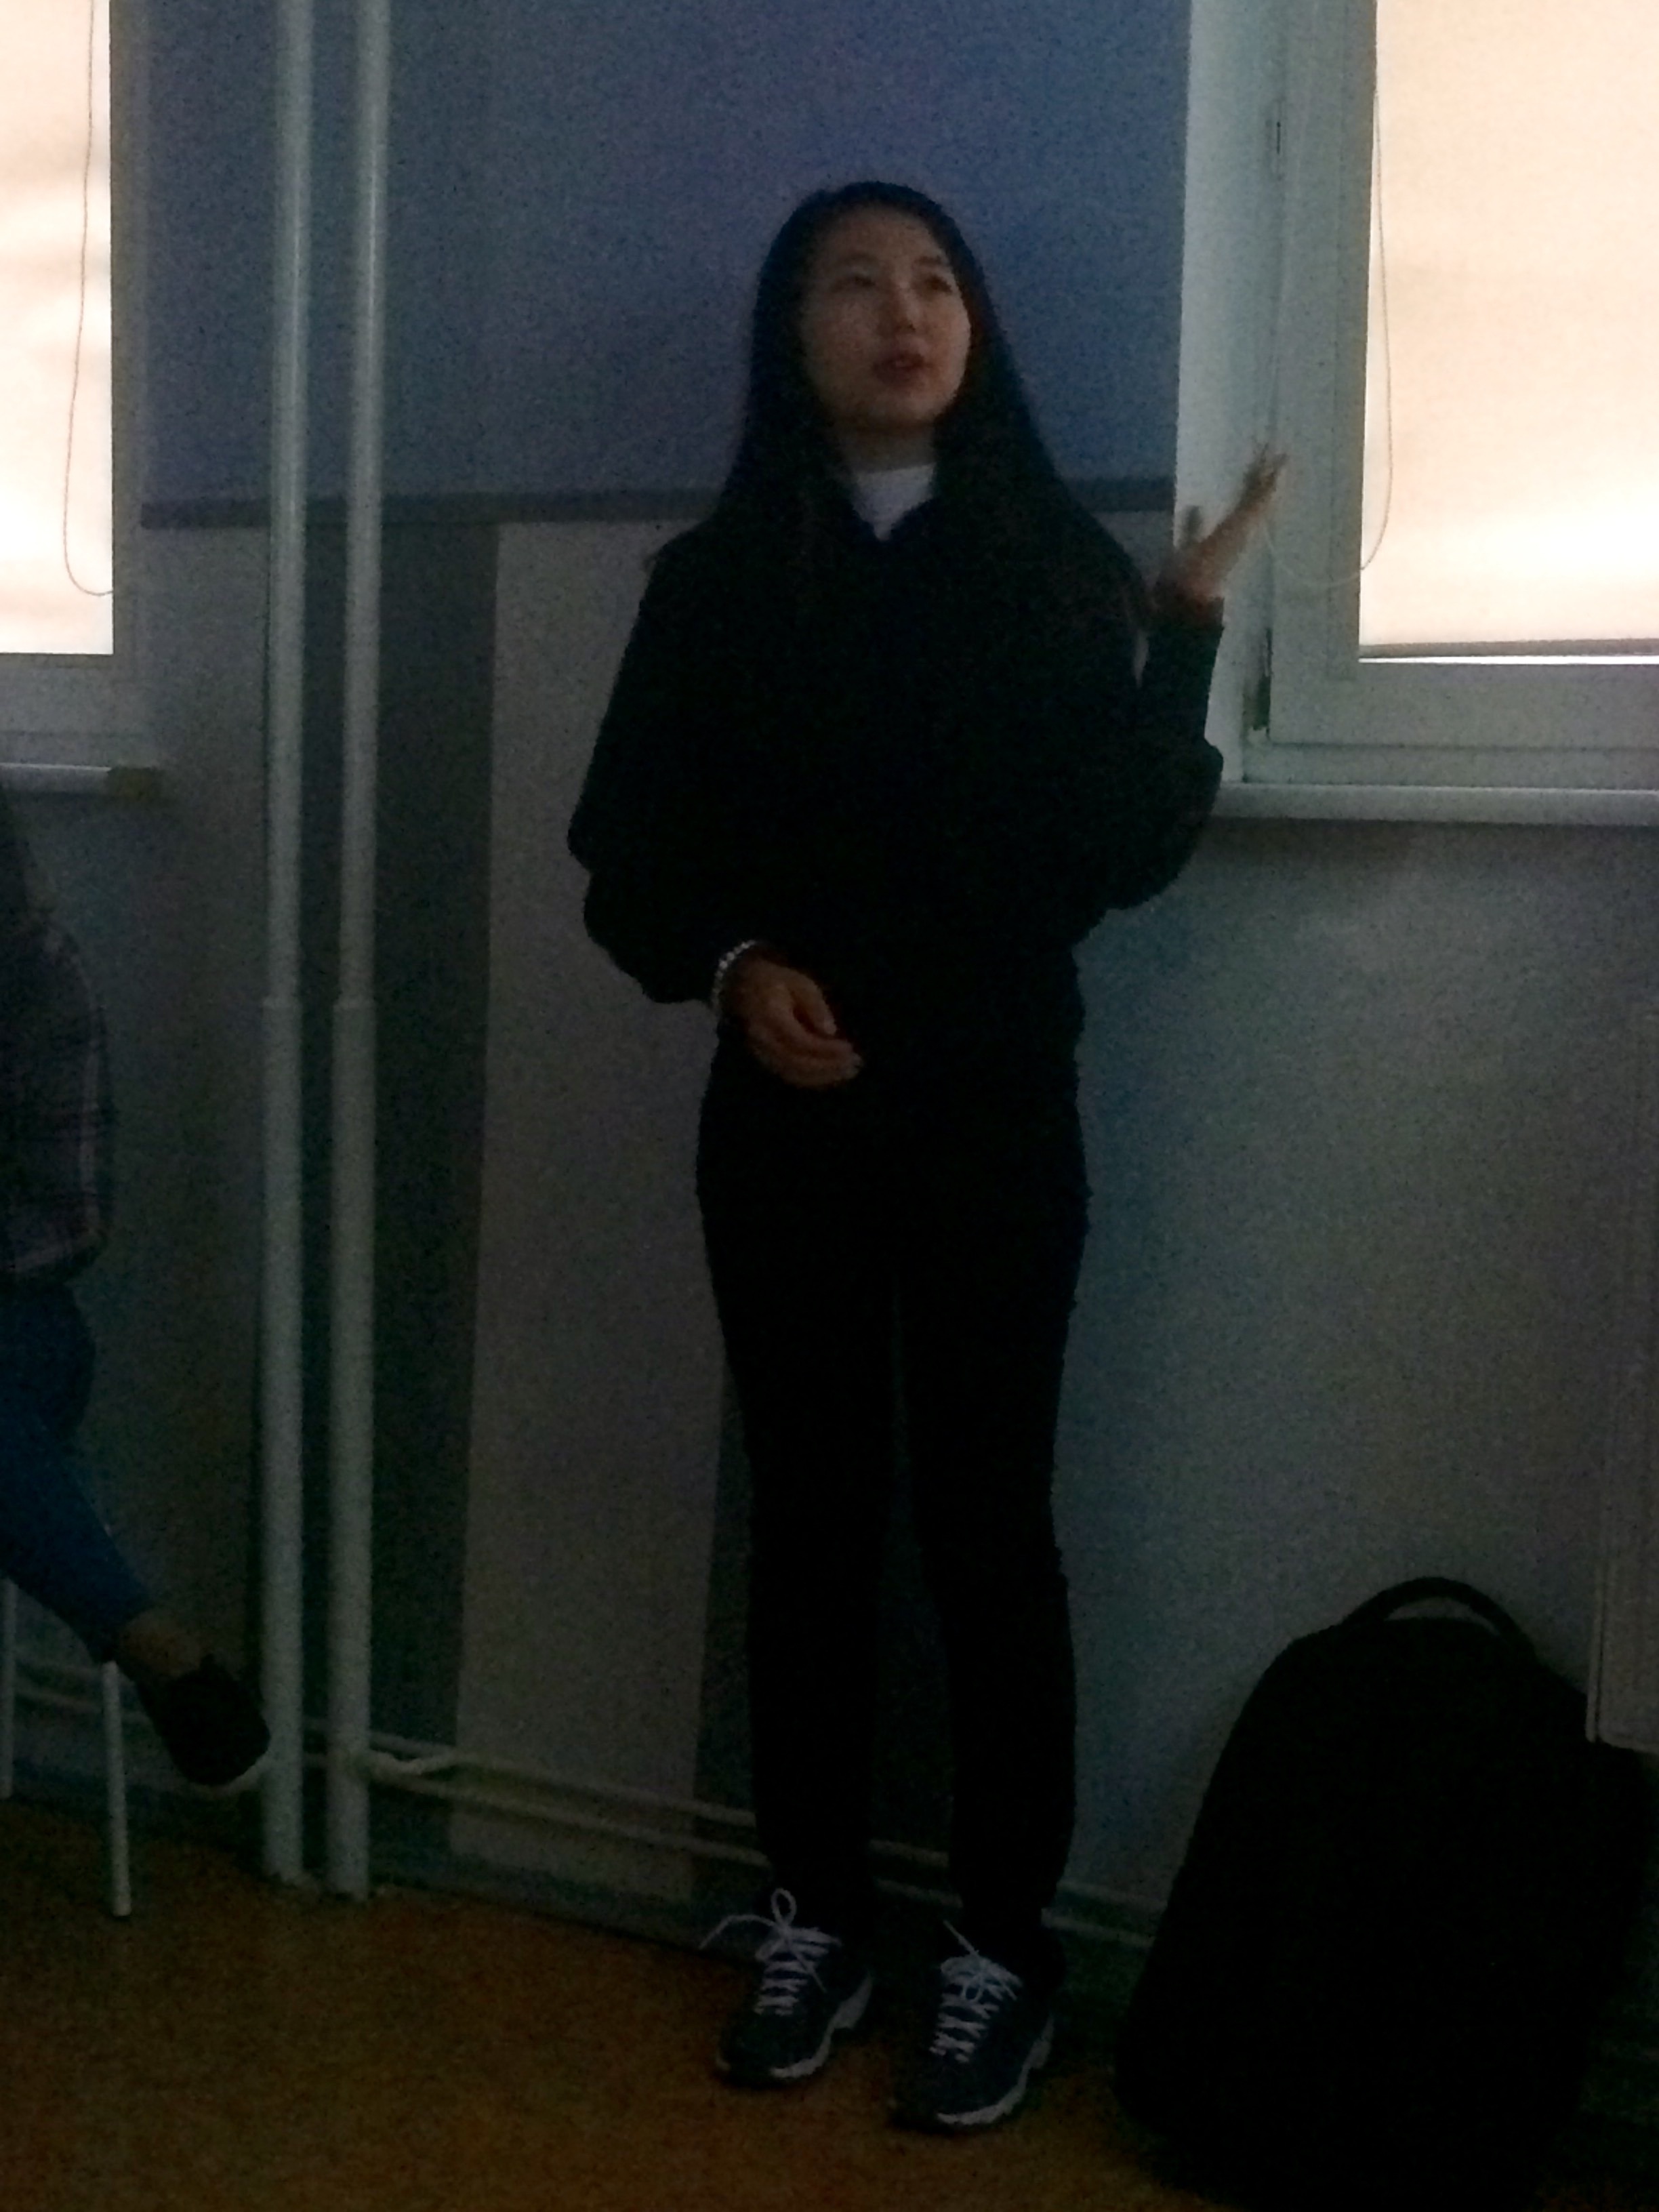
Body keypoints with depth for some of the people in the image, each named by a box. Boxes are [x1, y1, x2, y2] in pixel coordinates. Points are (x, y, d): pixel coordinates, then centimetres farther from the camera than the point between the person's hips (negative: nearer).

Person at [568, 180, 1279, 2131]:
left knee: (986, 1518, 1)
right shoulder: (712, 580, 4)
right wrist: (734, 966, -14)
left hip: (993, 1115, -1)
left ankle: (1003, 1947, 14)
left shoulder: (1053, 563, 1)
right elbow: (625, 853, 4)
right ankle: (815, 1913, 23)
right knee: (810, 1510, 9)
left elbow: (1126, 855, -7)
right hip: (781, 1119, 2)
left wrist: (1188, 627, -18)